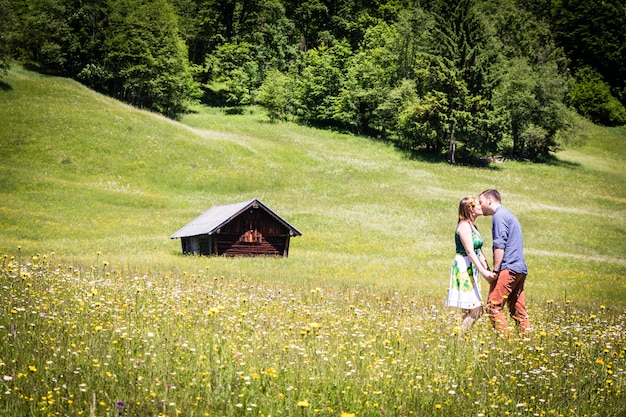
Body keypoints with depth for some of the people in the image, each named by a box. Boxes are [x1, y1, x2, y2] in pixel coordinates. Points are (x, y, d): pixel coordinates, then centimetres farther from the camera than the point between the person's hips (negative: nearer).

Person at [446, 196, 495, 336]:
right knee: (474, 310, -12)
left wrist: (488, 270, 14)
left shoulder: (473, 226, 18)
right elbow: (469, 251, -20)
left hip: (472, 270, 10)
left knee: (476, 311, 7)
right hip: (464, 269, -10)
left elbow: (479, 251, 20)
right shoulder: (464, 225, -12)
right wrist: (483, 271, -26)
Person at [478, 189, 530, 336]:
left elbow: (500, 245, -16)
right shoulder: (508, 215, 26)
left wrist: (495, 270, -17)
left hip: (508, 268, -10)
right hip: (520, 269, 10)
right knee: (518, 309, 9)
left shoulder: (499, 215, -5)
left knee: (493, 306, -10)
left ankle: (504, 338, -15)